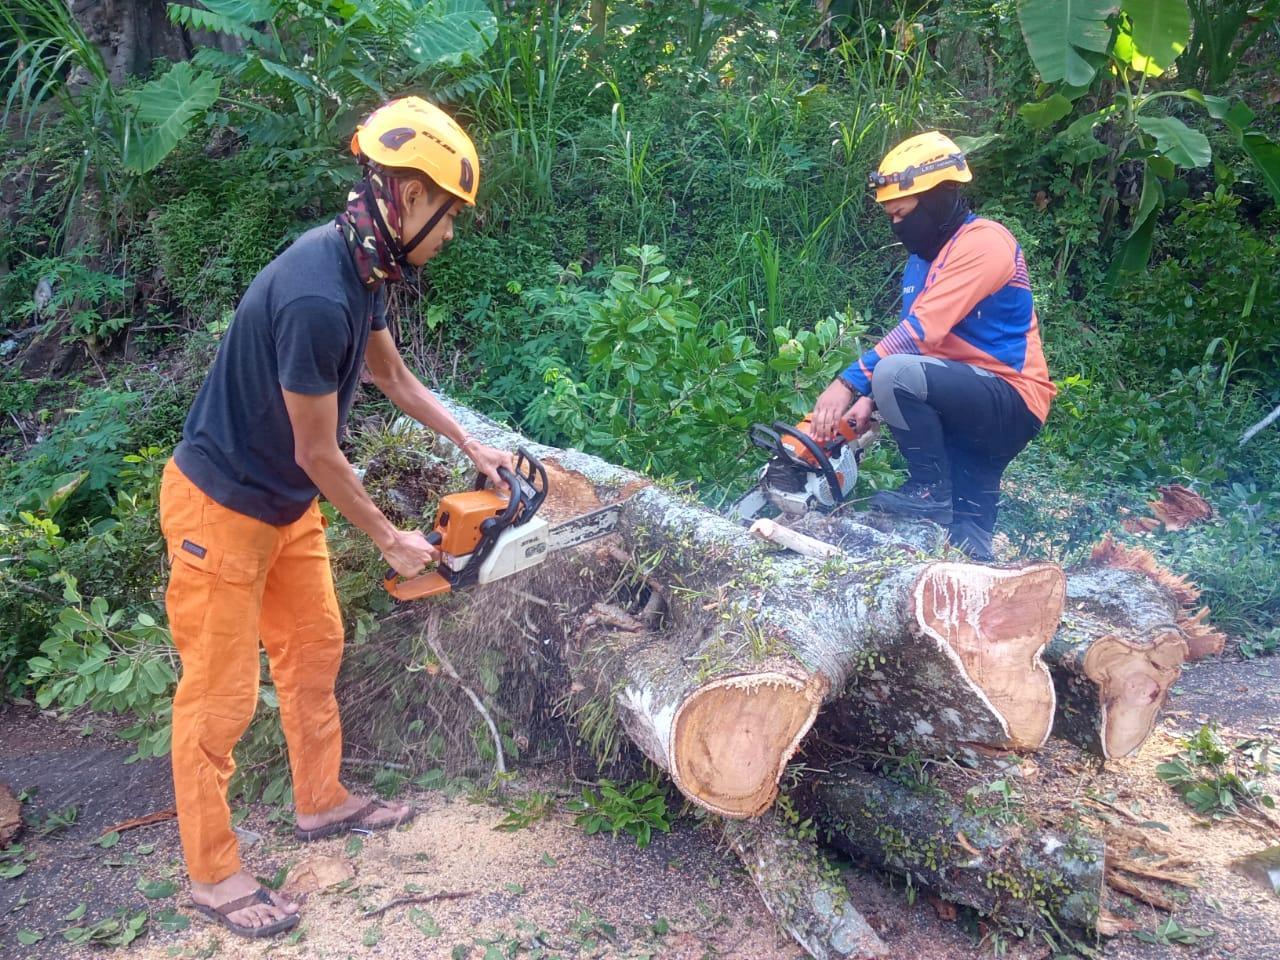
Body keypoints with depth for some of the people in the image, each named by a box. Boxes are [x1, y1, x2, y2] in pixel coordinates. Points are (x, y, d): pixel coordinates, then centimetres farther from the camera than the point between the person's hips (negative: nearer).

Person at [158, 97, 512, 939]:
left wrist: (473, 446, 17)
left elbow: (394, 377, 15)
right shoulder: (317, 299, -33)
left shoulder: (361, 267, -3)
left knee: (314, 650, 19)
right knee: (221, 695, 4)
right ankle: (213, 874, 21)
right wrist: (391, 540, -9)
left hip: (286, 503, 9)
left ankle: (323, 803, 37)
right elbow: (319, 454, -23)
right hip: (222, 509, -9)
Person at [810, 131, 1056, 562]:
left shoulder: (983, 242, -15)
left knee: (897, 374, -27)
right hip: (971, 405, 9)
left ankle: (931, 490, -14)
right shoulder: (924, 256, 14)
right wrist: (868, 400, -7)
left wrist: (849, 383, -28)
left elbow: (921, 330, -25)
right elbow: (909, 340, 9)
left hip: (1012, 401, -9)